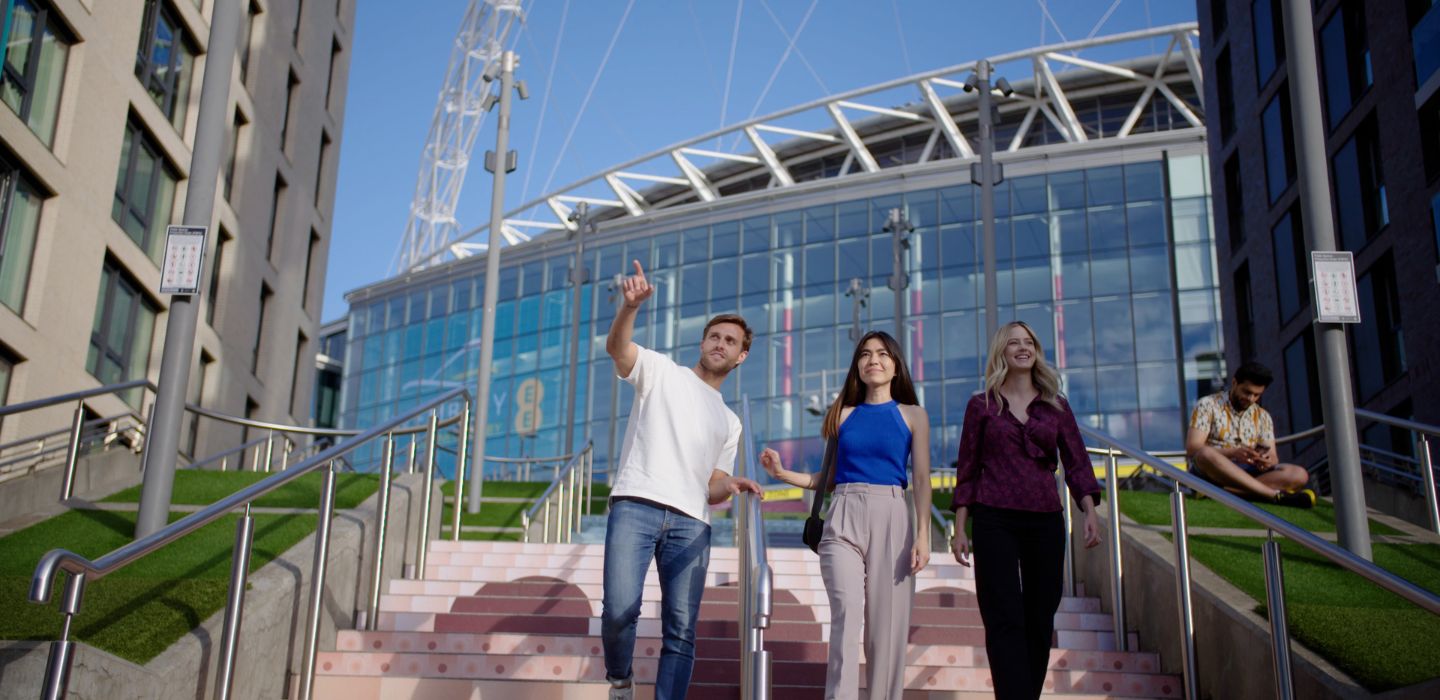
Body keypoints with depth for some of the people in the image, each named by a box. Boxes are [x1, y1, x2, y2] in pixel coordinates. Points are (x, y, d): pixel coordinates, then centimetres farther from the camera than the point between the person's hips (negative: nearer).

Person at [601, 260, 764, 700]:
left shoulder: (729, 422, 28)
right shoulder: (660, 371, 16)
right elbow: (616, 346, -5)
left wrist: (732, 486, 2)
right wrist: (631, 304, -25)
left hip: (691, 522, 4)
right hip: (635, 506, -4)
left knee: (681, 631, -4)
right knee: (620, 609, -18)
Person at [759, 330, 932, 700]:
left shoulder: (913, 415, 10)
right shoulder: (842, 414, 15)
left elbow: (922, 480, 3)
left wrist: (923, 534, -8)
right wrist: (782, 473, 4)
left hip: (891, 520, 0)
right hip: (843, 520, 1)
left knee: (887, 624, -2)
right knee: (847, 614, -16)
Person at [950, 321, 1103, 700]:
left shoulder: (1056, 406, 11)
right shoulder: (982, 405, 6)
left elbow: (1077, 463, 7)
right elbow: (967, 470, 6)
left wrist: (1090, 512, -8)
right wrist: (959, 529, 1)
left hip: (1045, 522, 3)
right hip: (994, 522, -2)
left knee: (1040, 619, 5)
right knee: (1005, 620, -9)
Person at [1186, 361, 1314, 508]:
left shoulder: (1262, 417, 16)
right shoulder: (1207, 405, 1)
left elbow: (1273, 456, 10)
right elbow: (1192, 448, -10)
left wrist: (1269, 460, -17)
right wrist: (1232, 453, -25)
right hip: (1210, 471, -4)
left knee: (1299, 475, -20)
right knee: (1206, 454, -39)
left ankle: (1224, 491, -37)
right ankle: (1276, 495, -38)